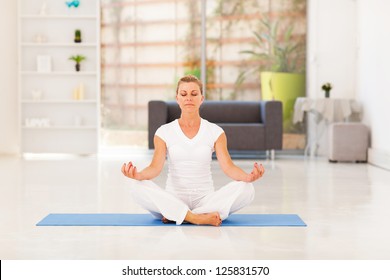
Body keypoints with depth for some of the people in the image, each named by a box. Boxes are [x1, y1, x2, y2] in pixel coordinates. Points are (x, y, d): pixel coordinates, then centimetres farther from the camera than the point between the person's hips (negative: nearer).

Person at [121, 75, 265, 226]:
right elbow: (156, 167, -11)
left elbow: (228, 166, -10)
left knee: (246, 189, -27)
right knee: (138, 187, -30)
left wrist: (248, 177, -33)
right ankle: (199, 218, -34)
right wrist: (138, 175, -35)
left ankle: (176, 215, -26)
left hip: (205, 200, 1)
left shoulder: (215, 132, 3)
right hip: (173, 201, -1)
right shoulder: (164, 132, 2)